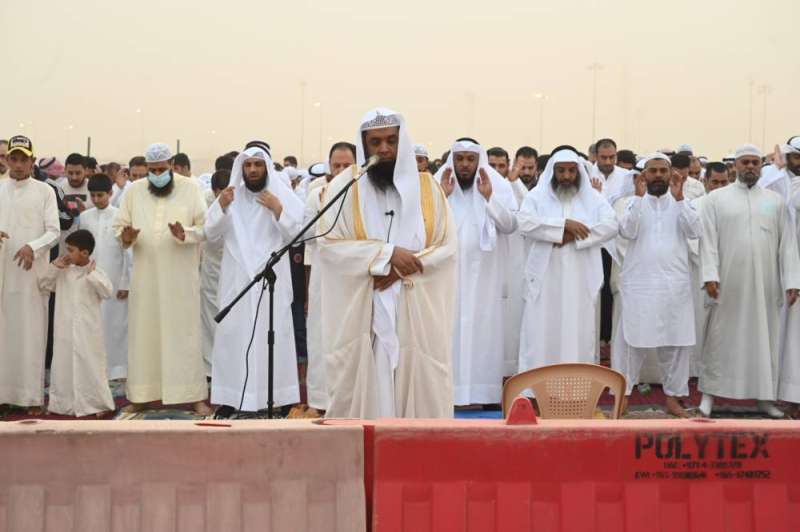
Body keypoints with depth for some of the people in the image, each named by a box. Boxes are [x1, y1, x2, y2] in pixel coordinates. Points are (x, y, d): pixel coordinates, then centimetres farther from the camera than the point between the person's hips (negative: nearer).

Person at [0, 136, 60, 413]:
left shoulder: (44, 191, 2)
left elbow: (54, 232, -2)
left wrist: (32, 247, -20)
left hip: (32, 271, -2)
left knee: (31, 333, 0)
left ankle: (32, 395, 3)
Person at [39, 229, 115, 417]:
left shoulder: (96, 273, -6)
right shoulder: (63, 272, 7)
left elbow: (108, 291, -19)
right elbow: (44, 285, 11)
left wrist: (92, 274, -23)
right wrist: (54, 267, 0)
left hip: (87, 330, -4)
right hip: (65, 329, 5)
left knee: (90, 365, 0)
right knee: (63, 364, 9)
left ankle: (99, 403, 9)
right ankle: (62, 403, 20)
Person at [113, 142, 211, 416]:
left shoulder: (191, 188, 1)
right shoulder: (133, 190, 9)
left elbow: (206, 226, -2)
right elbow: (119, 225, 10)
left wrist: (185, 234, -22)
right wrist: (126, 238, -13)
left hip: (181, 275, -2)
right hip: (145, 275, 3)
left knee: (185, 333, -2)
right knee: (143, 333, 5)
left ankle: (196, 396, 2)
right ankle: (141, 394, 15)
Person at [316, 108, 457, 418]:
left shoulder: (426, 187, 6)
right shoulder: (344, 185, 1)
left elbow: (448, 245, 1)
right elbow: (328, 241, -8)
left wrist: (403, 268, -14)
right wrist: (387, 253, -17)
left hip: (416, 315, 2)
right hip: (360, 315, -1)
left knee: (419, 397, 3)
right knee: (363, 392, 1)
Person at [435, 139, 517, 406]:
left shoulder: (499, 185, 3)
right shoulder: (438, 184, 4)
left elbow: (510, 225, -6)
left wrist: (489, 197, -17)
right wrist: (442, 196, -15)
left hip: (485, 275, 0)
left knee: (485, 332, 1)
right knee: (449, 332, -1)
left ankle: (486, 392, 7)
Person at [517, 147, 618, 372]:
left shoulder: (593, 198, 9)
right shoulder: (537, 195, 5)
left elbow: (610, 226, -5)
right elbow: (525, 223, -12)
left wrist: (574, 235, -16)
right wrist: (564, 224, -17)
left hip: (581, 280, 1)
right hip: (545, 278, -1)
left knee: (579, 334, 4)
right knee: (541, 334, 0)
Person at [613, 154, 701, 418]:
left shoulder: (681, 203, 9)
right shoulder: (634, 202, 5)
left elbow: (695, 231, -7)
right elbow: (627, 231, -11)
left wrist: (679, 198, -15)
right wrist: (639, 196, -18)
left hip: (675, 284, 2)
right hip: (639, 284, -2)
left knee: (677, 341, 6)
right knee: (632, 340, 0)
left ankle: (673, 396, 17)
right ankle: (622, 394, 7)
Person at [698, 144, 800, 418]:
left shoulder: (775, 200, 10)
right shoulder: (716, 198, 4)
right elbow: (708, 240, -2)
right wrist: (710, 276, -12)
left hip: (766, 284, 2)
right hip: (728, 282, -2)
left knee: (765, 338, 7)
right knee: (721, 337, 3)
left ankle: (765, 396, 17)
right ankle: (710, 393, 10)